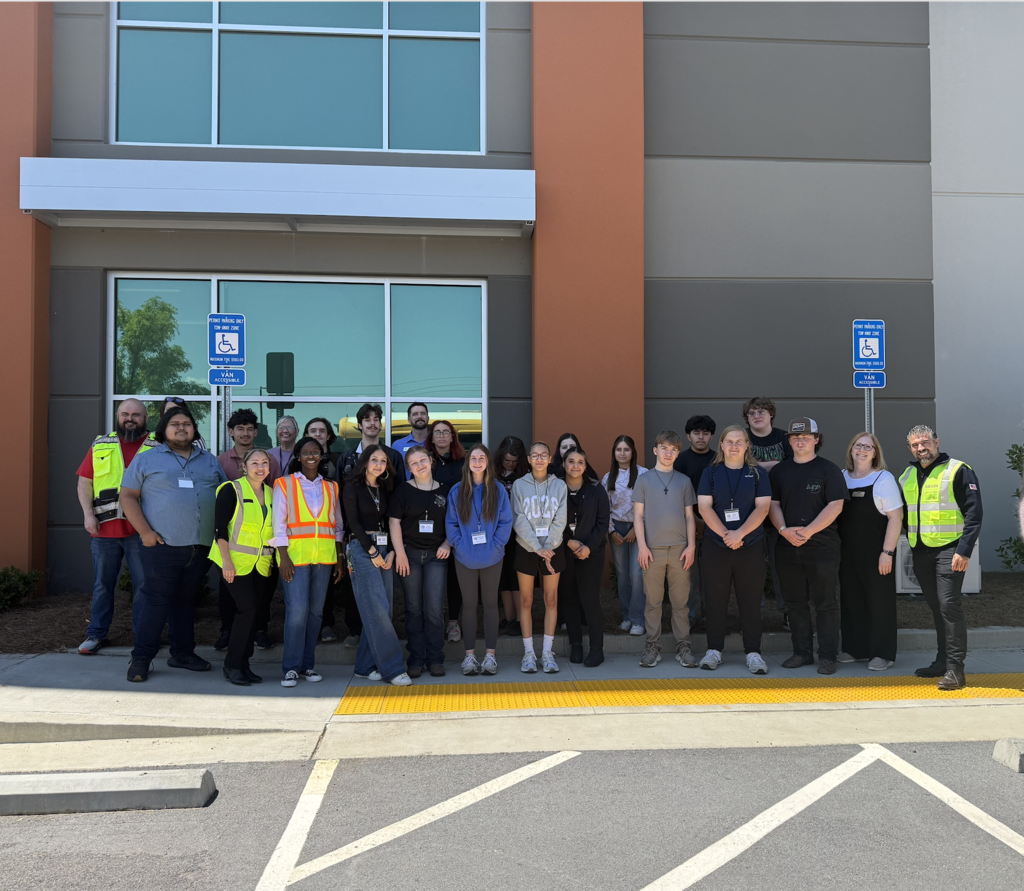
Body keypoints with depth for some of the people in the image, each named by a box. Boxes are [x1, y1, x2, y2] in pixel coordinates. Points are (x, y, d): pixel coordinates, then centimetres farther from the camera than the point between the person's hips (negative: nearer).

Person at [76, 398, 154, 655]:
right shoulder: (100, 446, 10)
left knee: (144, 585, 3)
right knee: (102, 584, 11)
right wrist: (88, 514, -2)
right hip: (105, 529, 2)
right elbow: (84, 482, 10)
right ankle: (96, 634, 22)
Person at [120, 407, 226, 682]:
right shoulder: (146, 459, 3)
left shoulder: (210, 461, 15)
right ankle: (141, 657, 5)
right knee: (158, 600, -5)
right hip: (162, 545, -4)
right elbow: (128, 497, 0)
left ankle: (183, 652, 21)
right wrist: (145, 532, -10)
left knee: (186, 599, 12)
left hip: (200, 546, 4)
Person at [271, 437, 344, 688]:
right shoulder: (284, 484, 5)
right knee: (297, 610, -11)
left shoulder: (330, 487, 15)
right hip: (295, 555, -3)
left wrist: (339, 559, 10)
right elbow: (278, 525, -1)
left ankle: (307, 664, 14)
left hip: (324, 557, 4)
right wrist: (283, 557, -9)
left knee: (316, 611, 4)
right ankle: (291, 667, -2)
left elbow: (338, 526, 16)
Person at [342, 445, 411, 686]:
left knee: (383, 610, 1)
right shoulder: (352, 487, 1)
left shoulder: (385, 490, 16)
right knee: (376, 609, -11)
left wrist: (391, 552, -2)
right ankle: (392, 667, -10)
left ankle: (366, 666, 9)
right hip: (361, 549, -6)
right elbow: (353, 522, -6)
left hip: (384, 551, 6)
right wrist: (372, 552, -10)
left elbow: (389, 524, 13)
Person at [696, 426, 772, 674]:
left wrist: (739, 534, -15)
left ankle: (753, 652, 9)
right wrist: (725, 534, -14)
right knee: (716, 600, 5)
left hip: (751, 546, 0)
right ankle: (714, 650, 13)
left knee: (750, 601, 2)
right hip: (715, 546, 1)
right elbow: (704, 507, -3)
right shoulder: (710, 473, 6)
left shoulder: (758, 473, 5)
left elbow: (762, 507, -4)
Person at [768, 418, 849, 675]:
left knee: (825, 603, 0)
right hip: (787, 547, 4)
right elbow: (773, 504, 7)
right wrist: (784, 530, -10)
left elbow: (835, 505, -8)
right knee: (795, 603, 10)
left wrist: (808, 531, -16)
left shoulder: (829, 470, 0)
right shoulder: (779, 471, 11)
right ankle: (802, 652, 20)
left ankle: (827, 656, 7)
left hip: (822, 546, -4)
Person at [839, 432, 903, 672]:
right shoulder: (841, 478, 9)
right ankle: (856, 649, 21)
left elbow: (895, 517, -10)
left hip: (875, 553, -5)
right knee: (851, 599, 10)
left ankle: (883, 654, 11)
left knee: (880, 602, 2)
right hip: (847, 553, 5)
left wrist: (887, 552, -16)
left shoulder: (883, 479, -6)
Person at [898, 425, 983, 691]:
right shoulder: (907, 476, 13)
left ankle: (955, 668, -7)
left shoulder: (958, 470, -5)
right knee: (936, 607, 12)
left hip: (949, 549, -6)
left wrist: (964, 550, -16)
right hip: (920, 552, 6)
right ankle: (943, 661, 20)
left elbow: (973, 513, -9)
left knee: (948, 604, -11)